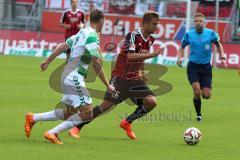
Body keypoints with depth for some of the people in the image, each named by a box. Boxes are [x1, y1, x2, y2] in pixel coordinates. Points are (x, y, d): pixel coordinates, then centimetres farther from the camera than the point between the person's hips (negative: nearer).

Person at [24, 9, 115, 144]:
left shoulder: (82, 33, 14)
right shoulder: (92, 36, -15)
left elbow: (62, 46, 18)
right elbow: (96, 63, -17)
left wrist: (47, 61, 27)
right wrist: (107, 85, -11)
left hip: (68, 76, 10)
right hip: (74, 77, -10)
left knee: (69, 114, 17)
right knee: (87, 114, -11)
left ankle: (33, 118, 19)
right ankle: (53, 133, -11)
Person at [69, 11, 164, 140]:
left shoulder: (150, 40, 6)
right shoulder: (133, 35, -18)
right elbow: (130, 56, -33)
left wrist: (140, 72, 14)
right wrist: (153, 54, -34)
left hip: (135, 78, 7)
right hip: (120, 77, -7)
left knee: (151, 102, -11)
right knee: (107, 105, -14)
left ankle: (127, 123, 12)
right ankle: (76, 128, -2)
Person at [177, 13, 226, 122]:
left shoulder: (210, 33, -4)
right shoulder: (189, 34, -3)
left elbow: (218, 45, 13)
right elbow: (182, 47, 11)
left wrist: (222, 57, 0)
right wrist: (179, 58, -7)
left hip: (206, 67, 1)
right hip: (193, 67, -1)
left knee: (206, 95, -4)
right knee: (197, 92, -18)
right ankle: (198, 115, 2)